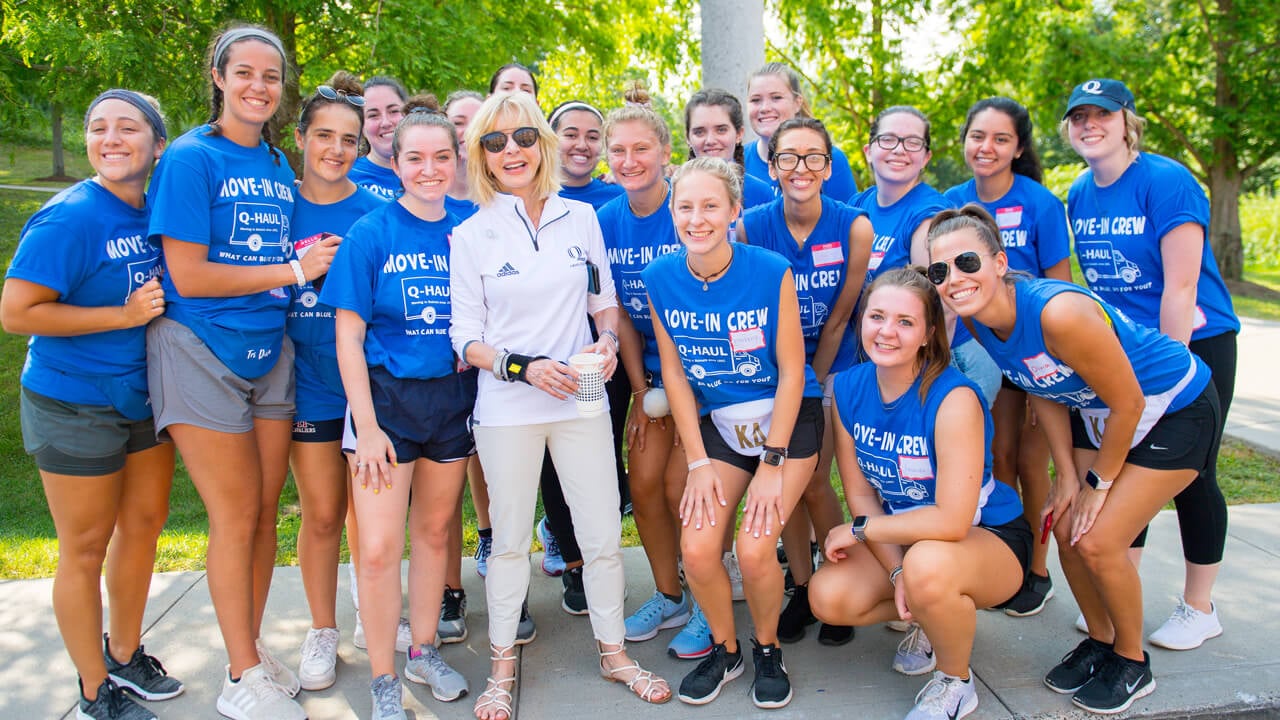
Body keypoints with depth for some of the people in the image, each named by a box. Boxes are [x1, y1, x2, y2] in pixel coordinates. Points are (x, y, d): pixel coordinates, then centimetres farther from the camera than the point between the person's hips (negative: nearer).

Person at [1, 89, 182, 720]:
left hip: (144, 397, 7)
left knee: (144, 524, 18)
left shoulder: (157, 212, 2)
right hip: (75, 407, -7)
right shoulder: (70, 218, -19)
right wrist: (125, 315, -23)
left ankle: (125, 656, 39)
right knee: (86, 549, 6)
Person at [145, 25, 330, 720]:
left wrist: (311, 254, 2)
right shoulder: (190, 158, -7)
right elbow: (189, 276, -15)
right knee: (236, 516, 0)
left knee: (264, 511, 10)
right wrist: (293, 269, -13)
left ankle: (253, 648, 27)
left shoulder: (280, 167, 12)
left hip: (269, 350, 6)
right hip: (202, 351, -5)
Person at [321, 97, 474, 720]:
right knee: (378, 548, -6)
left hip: (452, 396, 3)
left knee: (433, 532, 15)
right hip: (388, 395, -3)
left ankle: (423, 652, 34)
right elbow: (348, 336, -7)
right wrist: (367, 426, -12)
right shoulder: (371, 234, -6)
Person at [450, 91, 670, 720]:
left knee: (603, 535, 6)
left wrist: (608, 341, -7)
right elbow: (465, 337, 0)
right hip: (507, 409, -1)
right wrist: (522, 367, -15)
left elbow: (605, 298, 14)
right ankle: (502, 665, 27)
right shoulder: (471, 235, 0)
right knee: (510, 541, 9)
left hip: (582, 402, 2)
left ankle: (613, 651, 27)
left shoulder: (581, 218, 6)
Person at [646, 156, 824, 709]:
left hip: (787, 419, -3)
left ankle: (768, 648, 15)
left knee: (754, 547, -17)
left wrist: (773, 463, -13)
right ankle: (725, 649, 20)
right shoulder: (660, 278, -8)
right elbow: (674, 372, -2)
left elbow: (792, 372, -12)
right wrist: (698, 462, -5)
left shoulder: (772, 271, -17)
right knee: (696, 549, -11)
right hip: (717, 422, 3)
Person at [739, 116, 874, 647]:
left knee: (814, 481, -6)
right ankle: (802, 588, 20)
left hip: (830, 366, -1)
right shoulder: (752, 227, -13)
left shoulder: (854, 227, -15)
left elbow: (837, 320, -9)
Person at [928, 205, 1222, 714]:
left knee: (1098, 542, -10)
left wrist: (1099, 481, -11)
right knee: (1067, 529, 2)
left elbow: (1129, 404, -25)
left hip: (1176, 411, -7)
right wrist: (1066, 476, 0)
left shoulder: (1059, 313, -37)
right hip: (1096, 411, 7)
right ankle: (1101, 642, 27)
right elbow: (1044, 392, 2)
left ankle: (1132, 662, 16)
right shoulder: (979, 319, -13)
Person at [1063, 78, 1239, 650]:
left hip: (1192, 344, -6)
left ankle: (1199, 608, 20)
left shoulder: (1166, 181, -17)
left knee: (1189, 476, 3)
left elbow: (1181, 288, -19)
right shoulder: (1079, 195, 4)